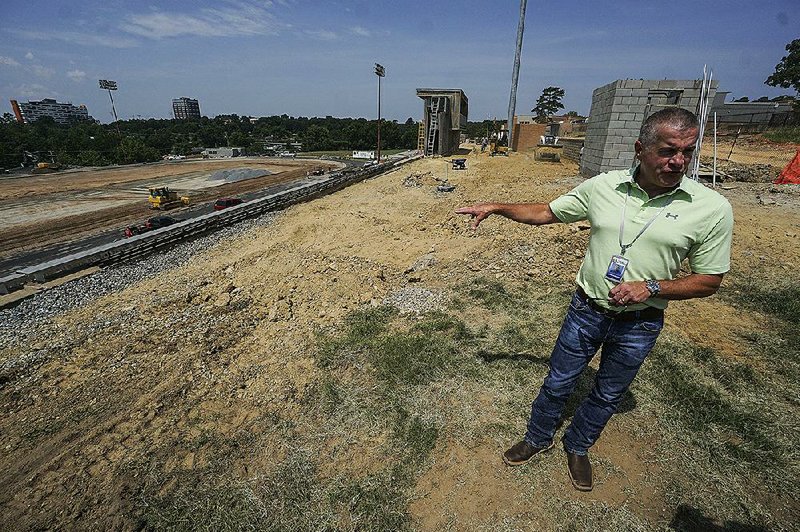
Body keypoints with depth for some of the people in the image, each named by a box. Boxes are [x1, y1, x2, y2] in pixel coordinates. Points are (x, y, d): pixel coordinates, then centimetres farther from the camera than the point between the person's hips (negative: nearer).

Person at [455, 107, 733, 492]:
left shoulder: (711, 208, -12)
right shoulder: (603, 186, -8)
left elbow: (709, 280, -5)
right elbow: (546, 212, 1)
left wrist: (651, 287, -21)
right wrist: (495, 207, -7)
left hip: (639, 325, 0)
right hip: (586, 311, 0)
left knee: (608, 396, 20)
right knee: (558, 383, 15)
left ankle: (577, 447, 48)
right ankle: (538, 439, 42)